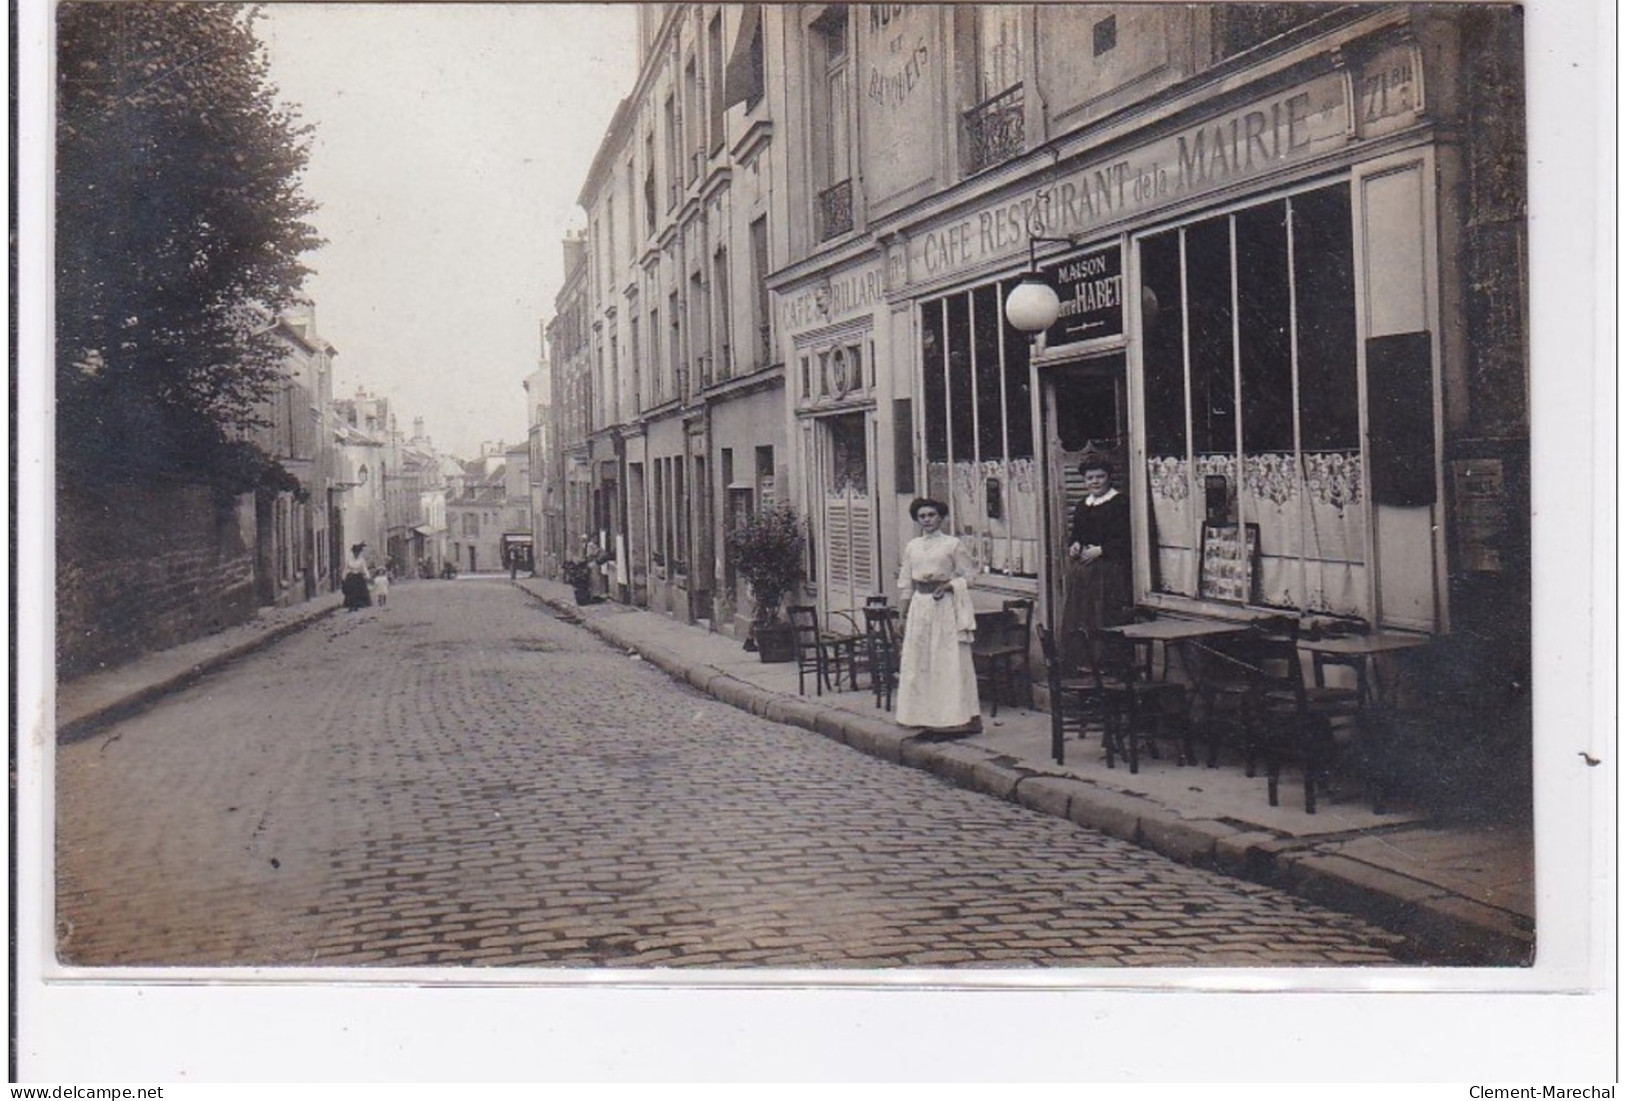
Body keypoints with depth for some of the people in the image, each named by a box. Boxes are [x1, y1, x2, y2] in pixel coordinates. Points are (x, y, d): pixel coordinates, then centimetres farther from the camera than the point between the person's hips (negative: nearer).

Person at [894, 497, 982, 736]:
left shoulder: (952, 545, -2)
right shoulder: (912, 547, 12)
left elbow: (969, 575, 0)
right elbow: (906, 583, 15)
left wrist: (948, 586, -16)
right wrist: (904, 614, 13)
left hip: (945, 605, -5)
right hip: (920, 605, 5)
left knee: (950, 660, -5)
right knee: (918, 660, 5)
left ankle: (957, 715, -2)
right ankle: (923, 714, 13)